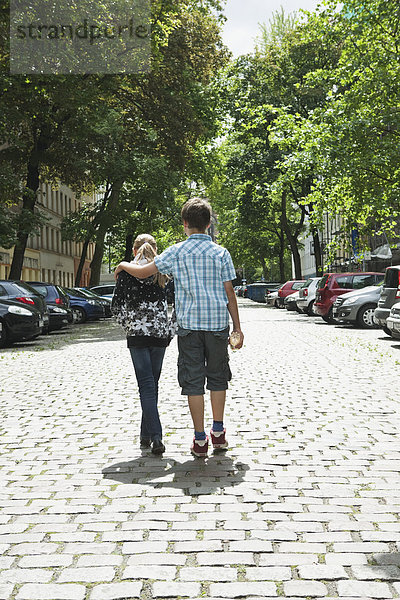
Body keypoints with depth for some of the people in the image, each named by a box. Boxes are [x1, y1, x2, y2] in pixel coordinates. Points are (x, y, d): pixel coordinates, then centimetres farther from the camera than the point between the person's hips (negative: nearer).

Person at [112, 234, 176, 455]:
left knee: (146, 385, -2)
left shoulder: (126, 271, -2)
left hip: (137, 333, -2)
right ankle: (146, 434, 21)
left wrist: (128, 326, 10)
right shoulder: (164, 270, 3)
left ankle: (156, 438, -13)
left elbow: (117, 305, -3)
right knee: (152, 383, 14)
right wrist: (170, 330, 7)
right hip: (160, 333, 2)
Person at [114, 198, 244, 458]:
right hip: (218, 323, 1)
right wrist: (237, 327, 8)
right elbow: (229, 294, 2)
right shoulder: (221, 253, 2)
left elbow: (143, 272, -3)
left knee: (193, 381, 4)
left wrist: (123, 265, 18)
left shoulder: (177, 251, -1)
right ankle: (218, 432, 21)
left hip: (190, 324, -1)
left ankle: (200, 439, 5)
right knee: (217, 377, 15)